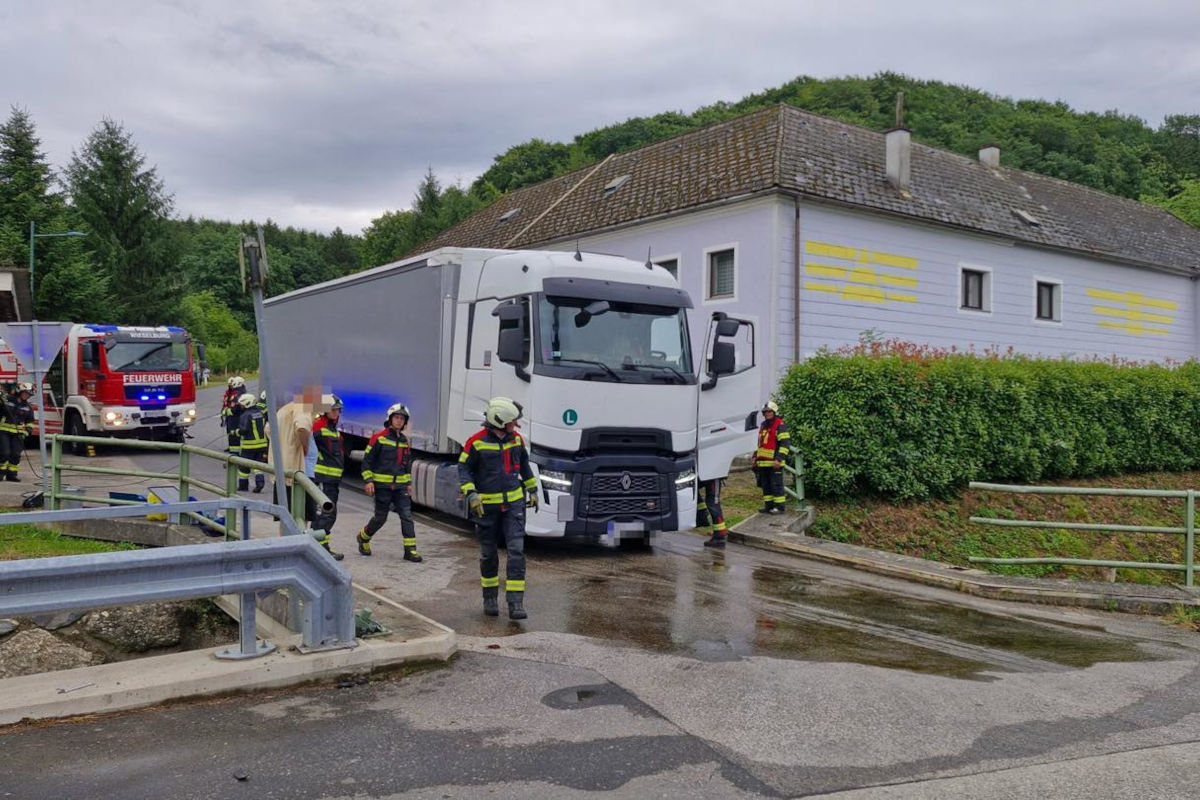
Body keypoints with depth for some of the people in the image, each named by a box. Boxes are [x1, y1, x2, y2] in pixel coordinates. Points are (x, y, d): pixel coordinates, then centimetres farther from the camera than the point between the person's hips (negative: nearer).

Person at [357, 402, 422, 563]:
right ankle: (363, 537, 32)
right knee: (380, 517, 5)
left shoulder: (404, 440, 12)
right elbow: (367, 460, -5)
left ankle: (410, 550, -4)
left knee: (406, 516, -4)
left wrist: (409, 483, 20)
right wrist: (368, 480, -11)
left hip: (400, 486, 5)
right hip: (382, 485, -5)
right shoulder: (379, 438, -7)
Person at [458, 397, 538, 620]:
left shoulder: (516, 439, 4)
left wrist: (532, 490, 22)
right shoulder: (477, 442, -10)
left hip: (514, 503, 3)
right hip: (487, 506, -3)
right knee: (489, 555, 9)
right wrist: (471, 494, -16)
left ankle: (516, 603, -8)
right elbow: (463, 469, -5)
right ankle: (490, 598, 27)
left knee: (516, 552, -8)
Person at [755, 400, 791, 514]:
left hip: (774, 463, -8)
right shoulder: (763, 426, 19)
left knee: (776, 485, -5)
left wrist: (779, 459, -20)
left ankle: (779, 507, -1)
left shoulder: (780, 426, -8)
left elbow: (785, 444, -14)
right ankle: (768, 506, 19)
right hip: (763, 462, 8)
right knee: (765, 485, 12)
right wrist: (755, 457, 24)